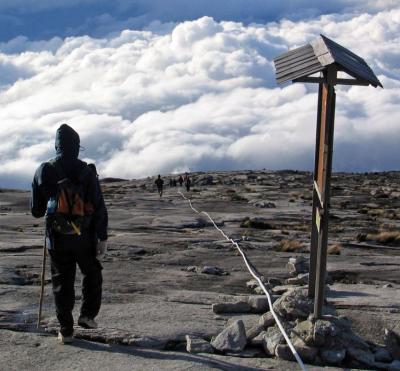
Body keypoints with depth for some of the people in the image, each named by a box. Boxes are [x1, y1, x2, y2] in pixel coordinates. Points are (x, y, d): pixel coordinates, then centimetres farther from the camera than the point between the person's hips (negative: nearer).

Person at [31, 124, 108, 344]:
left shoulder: (44, 171, -2)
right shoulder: (86, 172, -6)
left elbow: (36, 210, 5)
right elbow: (99, 208, -9)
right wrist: (102, 238, -4)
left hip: (57, 238, 1)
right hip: (84, 237, -1)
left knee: (62, 282, 9)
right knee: (92, 275, 20)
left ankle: (66, 330, 10)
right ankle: (87, 314, 11)